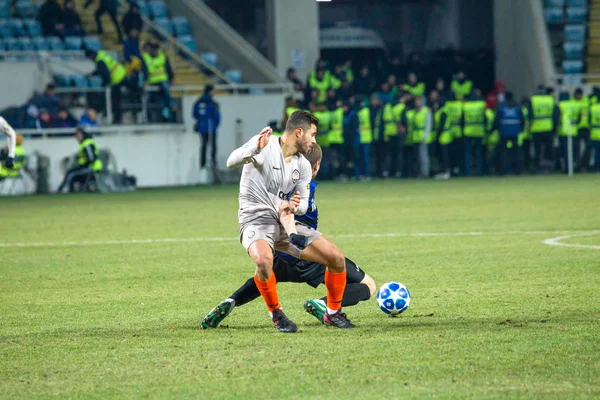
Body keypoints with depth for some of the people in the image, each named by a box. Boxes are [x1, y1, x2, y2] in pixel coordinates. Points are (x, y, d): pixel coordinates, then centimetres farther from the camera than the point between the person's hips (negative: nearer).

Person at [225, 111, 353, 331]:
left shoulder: (303, 166, 9)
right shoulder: (265, 145, -10)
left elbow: (303, 206, 10)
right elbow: (231, 162, -24)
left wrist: (294, 206, -15)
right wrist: (255, 149, -44)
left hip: (284, 224, 7)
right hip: (256, 221, -6)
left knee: (337, 258, -3)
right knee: (264, 259, -39)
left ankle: (333, 313, 19)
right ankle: (276, 314, -14)